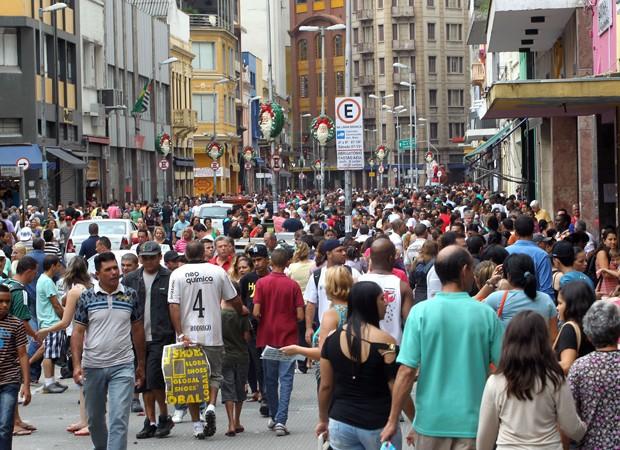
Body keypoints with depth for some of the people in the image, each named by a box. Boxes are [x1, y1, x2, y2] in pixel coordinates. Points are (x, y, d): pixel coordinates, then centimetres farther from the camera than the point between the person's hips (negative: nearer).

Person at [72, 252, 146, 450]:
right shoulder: (86, 297, -1)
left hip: (122, 366, -1)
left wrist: (141, 364, 12)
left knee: (119, 419, -11)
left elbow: (137, 330, 10)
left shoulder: (131, 296, 2)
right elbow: (78, 332, -2)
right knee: (95, 418, 16)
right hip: (92, 366, 1)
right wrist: (77, 365, -11)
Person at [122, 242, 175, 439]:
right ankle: (151, 422, 15)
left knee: (153, 380, -12)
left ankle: (165, 417, 7)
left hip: (161, 337, -5)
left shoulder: (169, 278, -2)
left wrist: (177, 334, -6)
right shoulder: (131, 279, 10)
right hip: (138, 338, 5)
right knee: (144, 382, 8)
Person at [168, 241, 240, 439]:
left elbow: (173, 306, -9)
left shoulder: (177, 274, -2)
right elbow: (234, 299, 9)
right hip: (212, 334, 0)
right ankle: (211, 406, -12)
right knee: (214, 374, 14)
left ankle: (197, 423, 8)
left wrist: (181, 334, -9)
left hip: (188, 336, 0)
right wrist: (242, 312, 29)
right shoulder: (218, 271, 1)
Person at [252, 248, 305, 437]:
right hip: (288, 338, -1)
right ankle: (280, 420, -11)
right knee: (285, 379, -1)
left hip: (267, 338, 1)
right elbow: (300, 315, -7)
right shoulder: (293, 285, -6)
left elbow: (256, 312, -11)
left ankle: (273, 417, 25)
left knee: (270, 379, 15)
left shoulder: (262, 283, -5)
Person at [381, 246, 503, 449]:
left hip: (431, 420, 0)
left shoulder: (420, 312, -9)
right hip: (472, 423, 0)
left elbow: (407, 371, -11)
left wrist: (393, 421, -3)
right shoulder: (487, 314, -7)